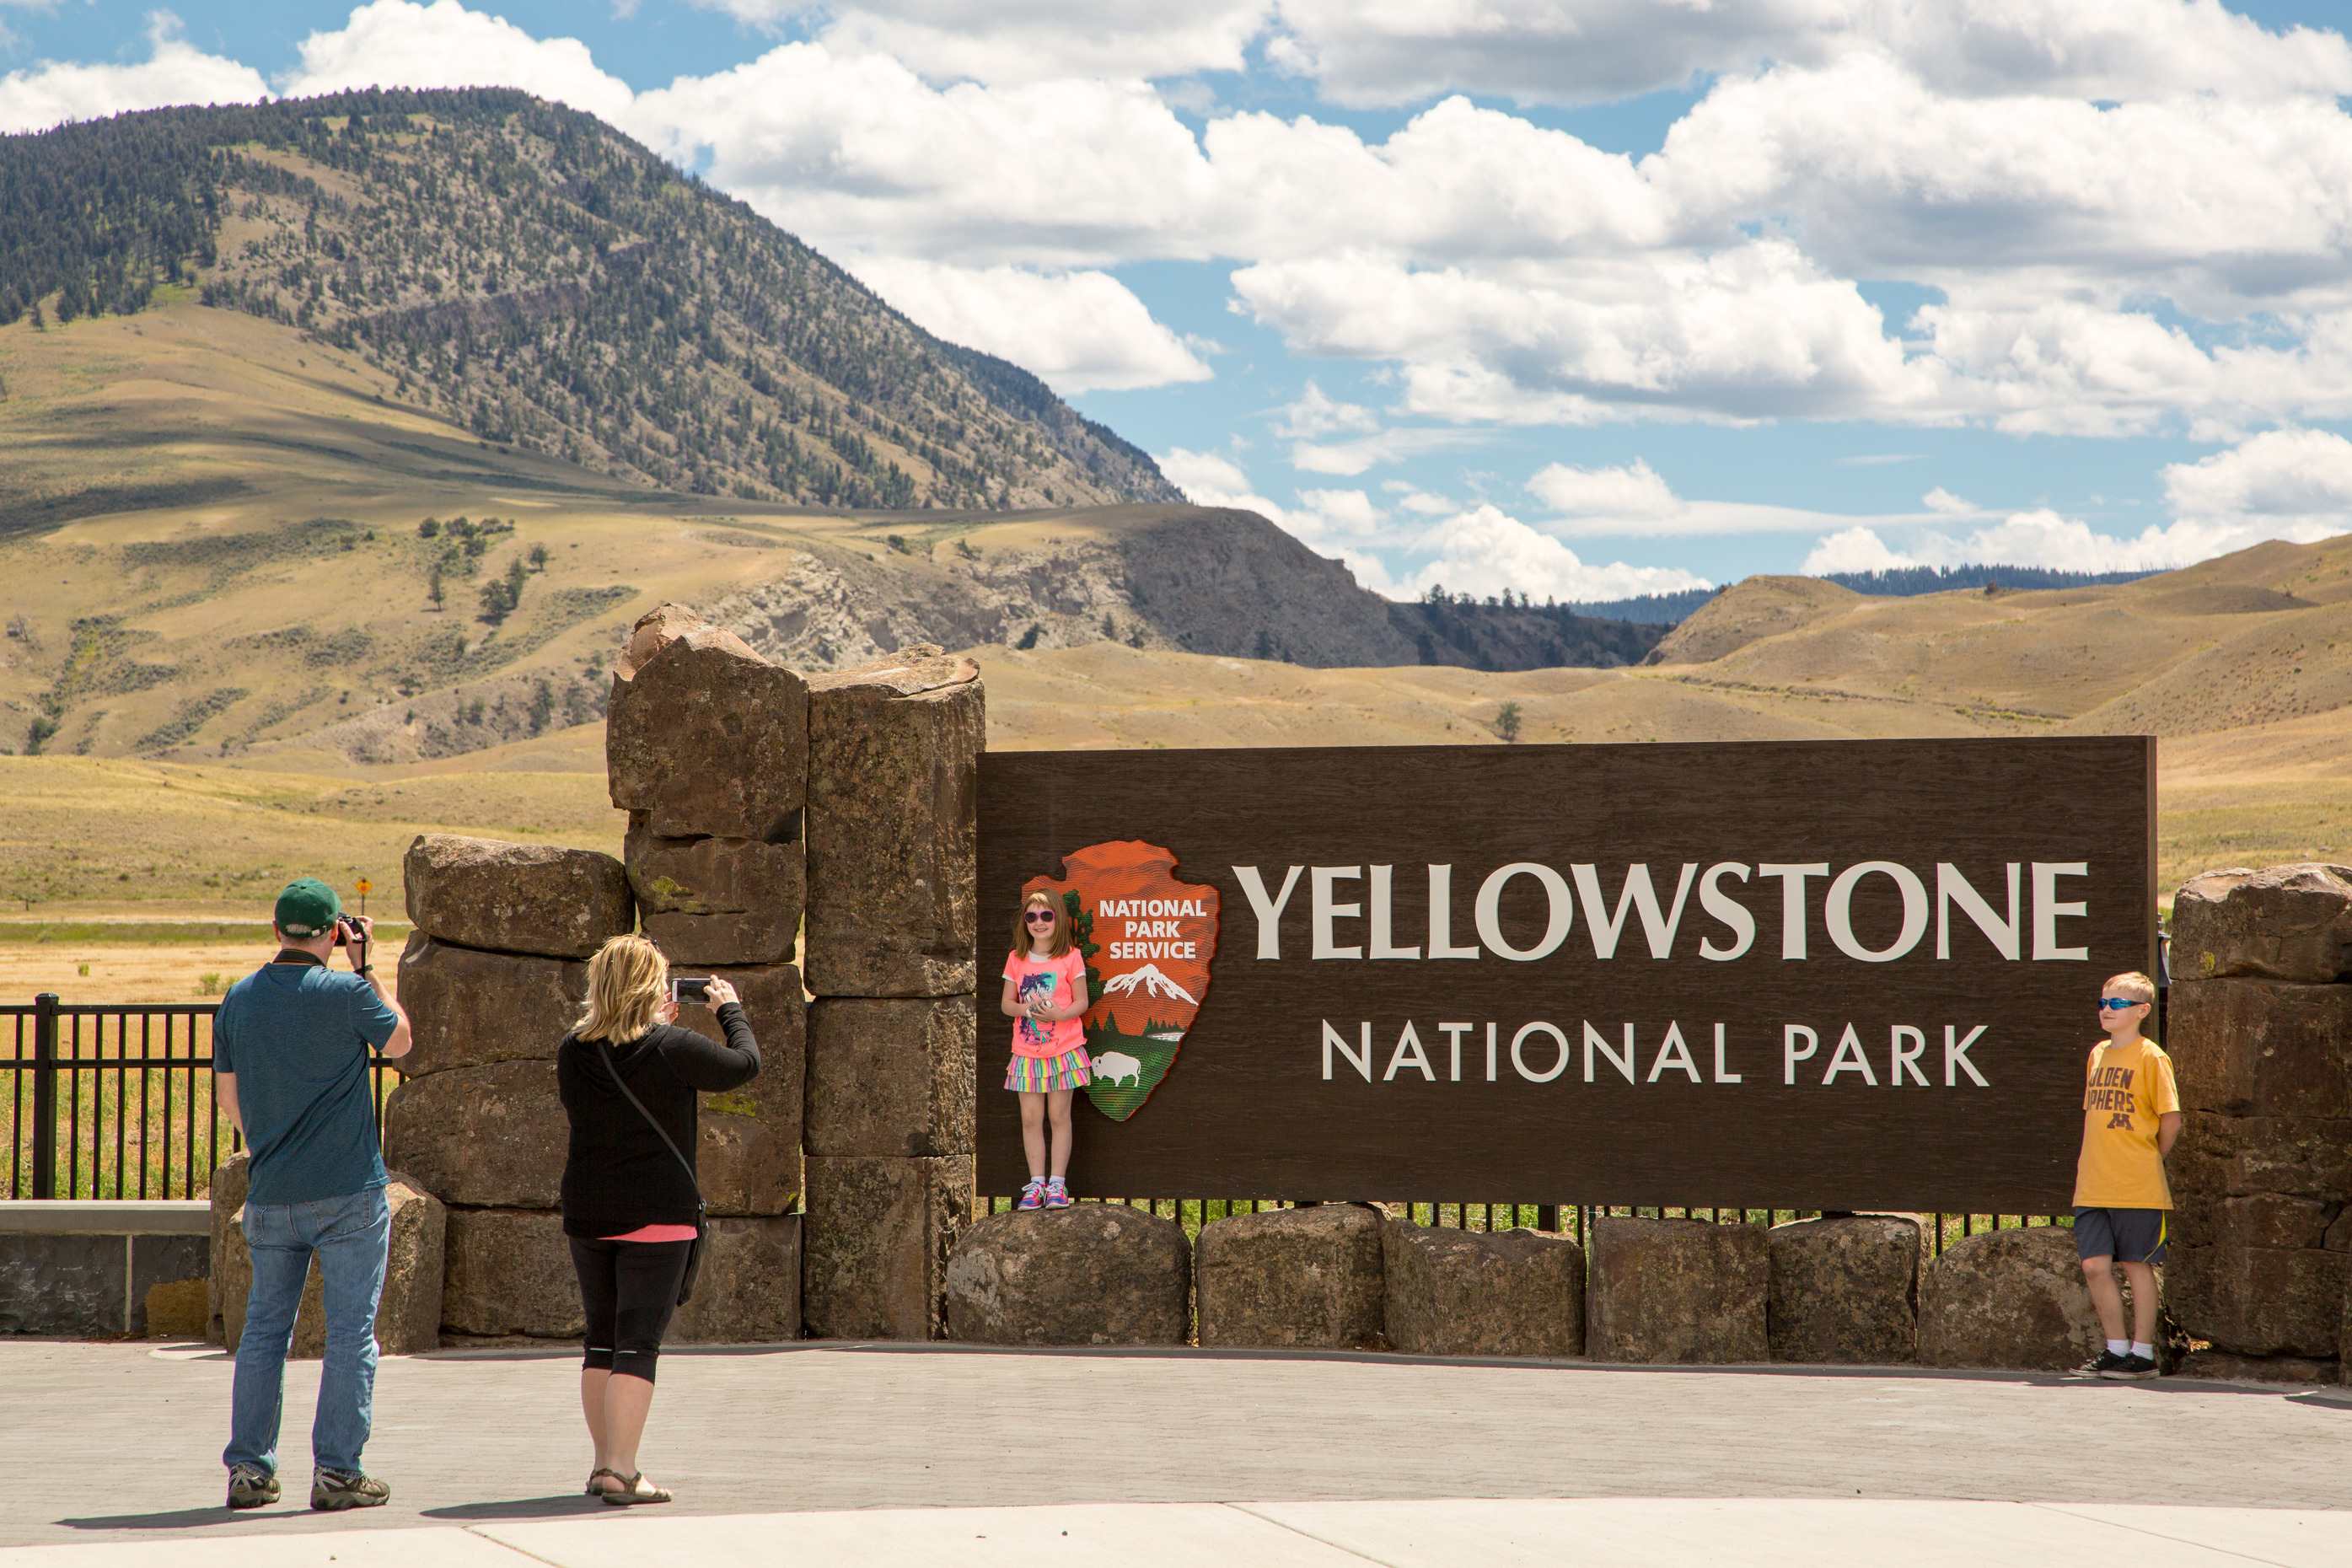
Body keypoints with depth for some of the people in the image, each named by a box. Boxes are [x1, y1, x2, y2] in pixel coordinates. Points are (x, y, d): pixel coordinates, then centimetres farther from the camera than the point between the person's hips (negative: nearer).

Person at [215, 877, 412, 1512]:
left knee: (264, 1326, 13)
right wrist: (365, 965, 10)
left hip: (271, 1195, 4)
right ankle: (337, 1470, -2)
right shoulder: (346, 993, -11)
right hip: (349, 1191, -4)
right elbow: (399, 1041, 8)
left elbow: (227, 1095, 11)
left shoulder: (239, 1000, 4)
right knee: (351, 1329, 1)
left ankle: (248, 1468, 11)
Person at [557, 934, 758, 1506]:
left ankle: (604, 1463, 20)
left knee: (601, 1337, 15)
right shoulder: (672, 1049, -13)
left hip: (587, 1215, 5)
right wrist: (731, 1010, 17)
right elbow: (745, 1064, -1)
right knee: (639, 1342, -5)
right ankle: (622, 1472, -12)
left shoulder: (573, 1051, 0)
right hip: (657, 1213, -5)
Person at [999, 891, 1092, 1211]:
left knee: (1059, 1115, 1)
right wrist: (1028, 1009, -13)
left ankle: (1057, 1183, 6)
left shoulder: (1071, 958, -2)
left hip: (1063, 1049, -2)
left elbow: (1081, 1002, -1)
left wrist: (1060, 1014, -20)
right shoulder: (1016, 960, 6)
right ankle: (1036, 1183, 7)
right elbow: (1007, 1004, 7)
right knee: (1030, 1118, 1)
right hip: (1027, 1051, 2)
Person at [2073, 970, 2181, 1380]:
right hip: (2093, 1187, 6)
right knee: (2095, 1265, 2)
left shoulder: (2150, 1058, -7)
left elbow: (2170, 1120, -6)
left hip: (2137, 1188, -6)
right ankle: (2116, 1348, 13)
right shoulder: (2098, 1054, 14)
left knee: (2137, 1266, 0)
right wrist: (2090, 1161, 13)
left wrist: (2148, 1160, 2)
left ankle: (2143, 1353, 7)